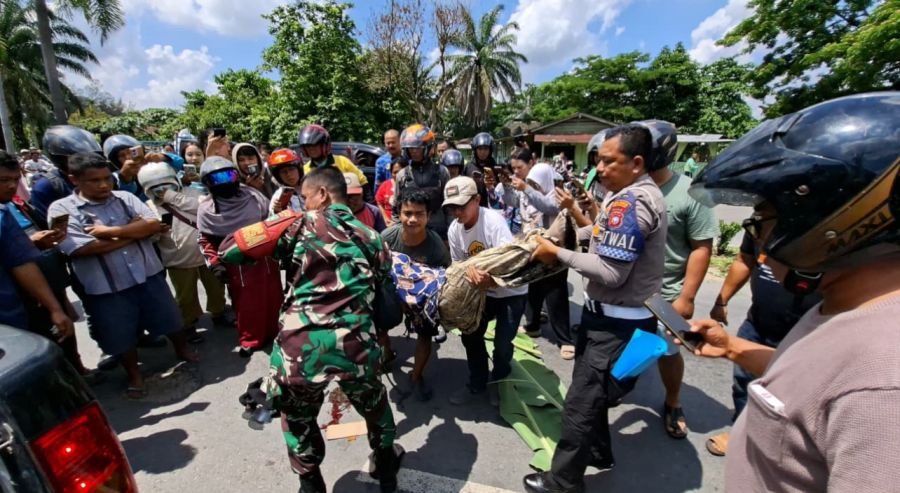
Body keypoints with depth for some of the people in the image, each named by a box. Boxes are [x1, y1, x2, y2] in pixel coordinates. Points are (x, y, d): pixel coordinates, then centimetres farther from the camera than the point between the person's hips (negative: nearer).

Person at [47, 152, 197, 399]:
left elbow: (154, 224, -12)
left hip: (149, 275, 2)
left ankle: (182, 351, 43)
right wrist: (137, 231, -13)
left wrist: (109, 231, -18)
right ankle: (134, 376, 37)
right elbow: (85, 248, -19)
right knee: (121, 337, 14)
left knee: (170, 320, 17)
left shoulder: (126, 198, 1)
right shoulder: (61, 209, -7)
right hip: (106, 288, -2)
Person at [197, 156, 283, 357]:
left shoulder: (252, 195, 0)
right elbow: (206, 240, 0)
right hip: (237, 264, -2)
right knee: (245, 304, 5)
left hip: (266, 257, 3)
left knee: (273, 298, 13)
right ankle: (249, 340, 26)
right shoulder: (206, 209, -5)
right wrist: (216, 264, -10)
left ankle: (275, 332, 34)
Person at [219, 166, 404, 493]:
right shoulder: (372, 239, 16)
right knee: (374, 406, 32)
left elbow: (229, 250, 8)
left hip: (301, 346, -2)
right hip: (355, 345, 3)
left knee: (298, 418, 29)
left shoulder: (303, 224, 5)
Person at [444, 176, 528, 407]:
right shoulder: (454, 230, -9)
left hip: (511, 291, -5)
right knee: (470, 335, 4)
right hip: (483, 291, 5)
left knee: (502, 343, -7)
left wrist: (490, 281, -51)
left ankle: (498, 383, 25)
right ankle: (477, 384, 28)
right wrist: (470, 271, -26)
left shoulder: (494, 221, -26)